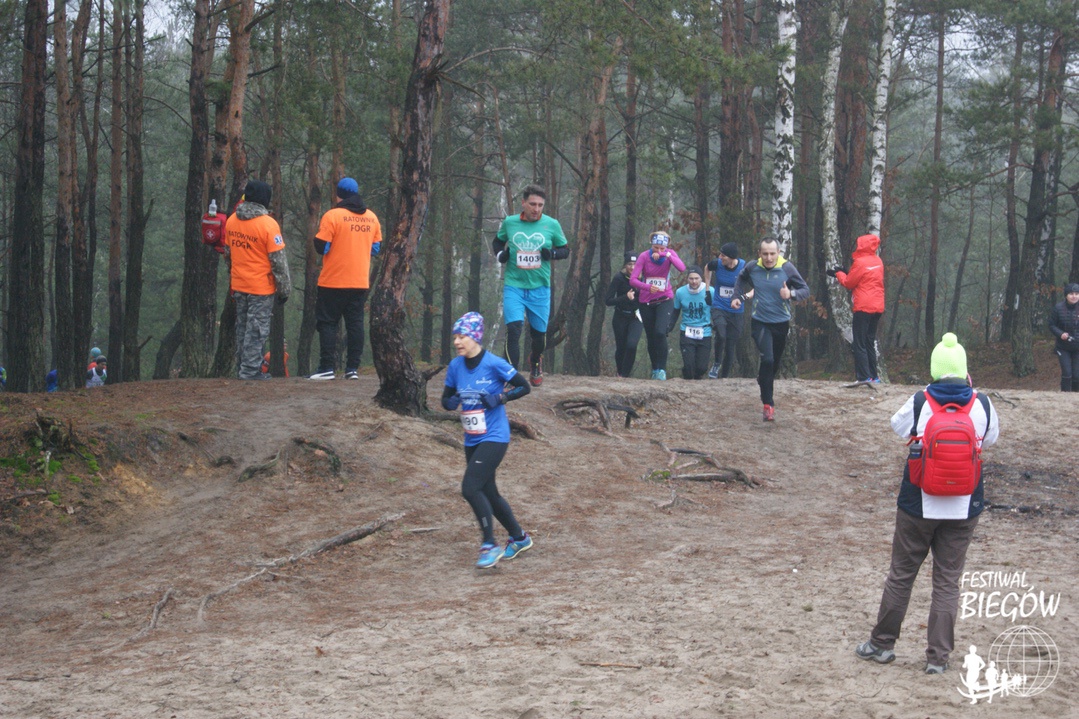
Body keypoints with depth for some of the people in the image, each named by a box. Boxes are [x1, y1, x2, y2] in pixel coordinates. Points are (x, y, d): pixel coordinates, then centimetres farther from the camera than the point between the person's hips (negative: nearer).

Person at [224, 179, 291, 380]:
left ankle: (242, 368, 22)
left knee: (242, 327, 16)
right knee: (257, 329, 0)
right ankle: (250, 369, 1)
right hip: (261, 287, -6)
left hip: (238, 286, 6)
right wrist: (284, 288, -6)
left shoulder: (231, 221, 3)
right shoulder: (268, 224, -17)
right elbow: (278, 260, -14)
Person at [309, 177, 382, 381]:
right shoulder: (371, 217, 6)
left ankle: (327, 368, -2)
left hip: (334, 281, -5)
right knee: (355, 324, 8)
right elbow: (376, 248, 11)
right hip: (361, 282, 5)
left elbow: (321, 247, -12)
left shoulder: (333, 216, -11)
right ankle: (352, 368, 6)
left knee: (327, 322, 2)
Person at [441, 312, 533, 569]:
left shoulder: (494, 364, -15)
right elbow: (446, 398, 12)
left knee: (470, 488, -18)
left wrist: (499, 398, -21)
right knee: (488, 493, 16)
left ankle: (490, 545, -7)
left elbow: (524, 387, -8)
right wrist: (451, 402, -11)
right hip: (472, 440, 7)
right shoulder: (455, 366, 3)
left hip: (494, 437, -7)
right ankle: (519, 538, 35)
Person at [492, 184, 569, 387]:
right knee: (513, 328, -17)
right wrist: (500, 254, -3)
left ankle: (536, 365, 42)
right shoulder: (509, 223, 0)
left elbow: (565, 249, 9)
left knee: (539, 332, 11)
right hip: (513, 285, -1)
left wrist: (552, 253, -13)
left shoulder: (552, 225, -1)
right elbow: (497, 241, 19)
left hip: (540, 287, 1)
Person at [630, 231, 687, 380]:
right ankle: (655, 369, 25)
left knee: (660, 332, -22)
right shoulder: (644, 256, -9)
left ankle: (662, 369, -13)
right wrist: (647, 287, -34)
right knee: (651, 338, 7)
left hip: (665, 300, -1)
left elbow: (682, 268, -24)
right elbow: (633, 279, -17)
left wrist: (666, 255, -34)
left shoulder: (670, 254, -5)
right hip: (646, 302, 1)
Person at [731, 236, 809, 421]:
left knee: (775, 361, 18)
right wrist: (738, 296, 4)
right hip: (760, 322, -1)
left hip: (781, 322, 2)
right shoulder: (752, 267, -7)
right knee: (767, 359, -19)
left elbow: (805, 290, -8)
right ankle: (768, 404, -10)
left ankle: (764, 379, 53)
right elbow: (741, 279, 17)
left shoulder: (787, 268, -12)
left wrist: (791, 293, -28)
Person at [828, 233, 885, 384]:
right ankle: (874, 376, 14)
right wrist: (845, 273, 14)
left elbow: (849, 283, -4)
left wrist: (839, 273, 14)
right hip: (878, 307, 8)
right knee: (870, 342, 16)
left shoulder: (860, 262, -13)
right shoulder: (878, 262, 9)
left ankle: (864, 377, -10)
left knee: (859, 344, -4)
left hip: (863, 308, -8)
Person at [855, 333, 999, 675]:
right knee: (948, 581, 9)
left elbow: (897, 426, 6)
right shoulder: (981, 405, -8)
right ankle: (938, 656, 9)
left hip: (919, 505, -1)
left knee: (901, 574, 13)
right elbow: (991, 438, 10)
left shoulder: (920, 403, -12)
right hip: (963, 508, 1)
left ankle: (882, 643, 24)